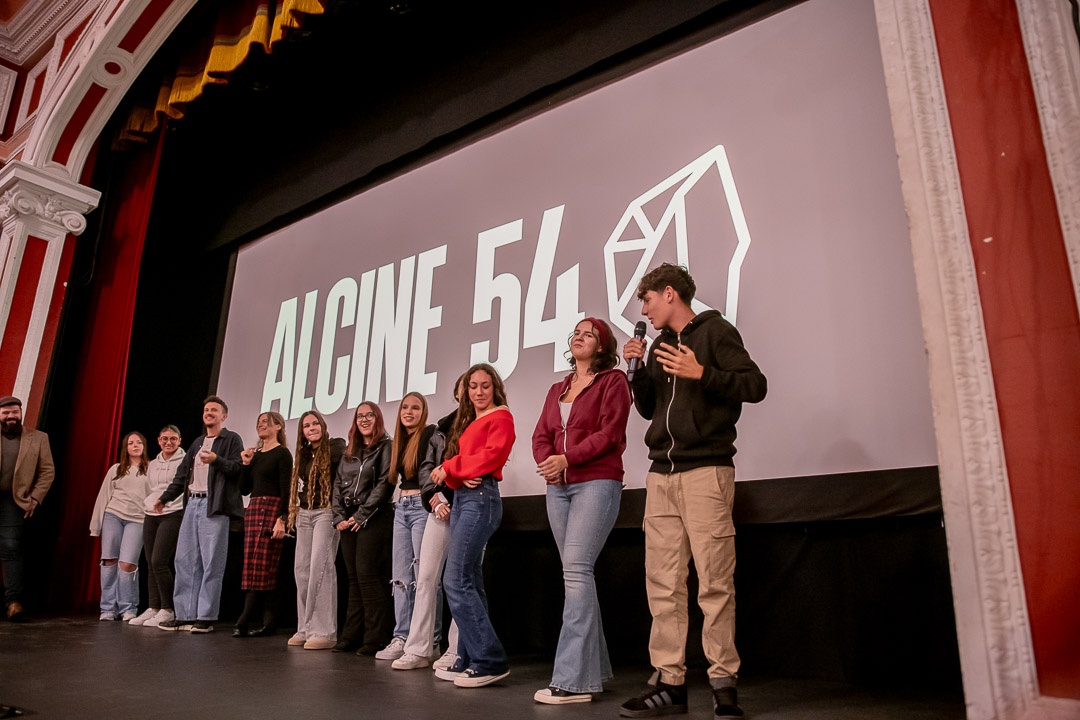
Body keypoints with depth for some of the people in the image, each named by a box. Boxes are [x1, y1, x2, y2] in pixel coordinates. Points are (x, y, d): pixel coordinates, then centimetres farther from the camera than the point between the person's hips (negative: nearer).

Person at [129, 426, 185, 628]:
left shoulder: (185, 461, -2)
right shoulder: (153, 464, 17)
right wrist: (149, 505, 19)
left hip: (173, 514, -7)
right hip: (151, 516, 7)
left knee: (159, 562, -14)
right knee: (151, 564, 4)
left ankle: (168, 610, -5)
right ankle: (153, 608, 11)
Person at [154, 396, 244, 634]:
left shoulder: (232, 440, 2)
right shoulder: (198, 442, 23)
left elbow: (238, 468, -11)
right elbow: (182, 473, 24)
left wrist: (216, 460, -24)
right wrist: (165, 497, 18)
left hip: (214, 506, -7)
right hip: (192, 503, 7)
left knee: (211, 563, -5)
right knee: (185, 560, 7)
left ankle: (206, 617, 0)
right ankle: (185, 615, 14)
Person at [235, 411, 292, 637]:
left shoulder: (282, 454, -3)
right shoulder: (255, 455, 17)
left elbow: (285, 490, -11)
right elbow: (245, 489, 15)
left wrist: (281, 519, -19)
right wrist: (245, 464, 4)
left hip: (272, 509, -8)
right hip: (253, 509, 8)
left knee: (262, 566, -7)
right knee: (253, 566, 5)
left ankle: (244, 621, -5)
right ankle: (268, 621, 8)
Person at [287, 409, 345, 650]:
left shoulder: (335, 447, -5)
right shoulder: (303, 454, 16)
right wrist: (294, 514, 16)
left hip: (325, 513, -7)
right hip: (304, 514, 7)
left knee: (320, 567, -13)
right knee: (302, 568, 6)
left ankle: (324, 631, -9)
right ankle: (305, 628, 14)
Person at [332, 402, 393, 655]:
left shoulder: (386, 447, -3)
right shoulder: (349, 453, 18)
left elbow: (384, 485, -12)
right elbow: (338, 486, 15)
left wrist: (361, 516, -14)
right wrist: (339, 517, 2)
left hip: (373, 519, -6)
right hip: (349, 521, 6)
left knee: (367, 575, -10)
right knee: (354, 577, 8)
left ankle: (376, 638, -4)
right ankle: (352, 635, 14)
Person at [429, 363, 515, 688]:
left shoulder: (500, 417, -1)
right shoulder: (467, 422, 23)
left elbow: (492, 455, -15)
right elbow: (454, 461, 15)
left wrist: (451, 467, -6)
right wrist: (456, 476, -8)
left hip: (481, 497, -9)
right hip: (461, 497, 9)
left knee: (457, 581, -13)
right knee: (469, 582, 9)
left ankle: (491, 661, -8)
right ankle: (470, 660, 15)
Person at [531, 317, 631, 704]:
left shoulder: (613, 381, 1)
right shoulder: (557, 389, 20)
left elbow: (609, 433, -10)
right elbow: (541, 435, 12)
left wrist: (567, 458, -17)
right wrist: (546, 462, -9)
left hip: (597, 483, -7)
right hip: (558, 487, 7)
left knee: (576, 570, -16)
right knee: (577, 574, 8)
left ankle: (572, 679, -13)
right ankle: (593, 668, 17)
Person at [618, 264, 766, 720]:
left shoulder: (714, 331, 2)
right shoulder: (659, 344, 21)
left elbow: (755, 386, -7)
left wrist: (701, 373, -17)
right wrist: (638, 369, 9)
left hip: (706, 470, -6)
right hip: (661, 475, 6)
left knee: (715, 583, -4)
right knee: (663, 584, 3)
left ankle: (723, 682, 8)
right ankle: (669, 682, 10)